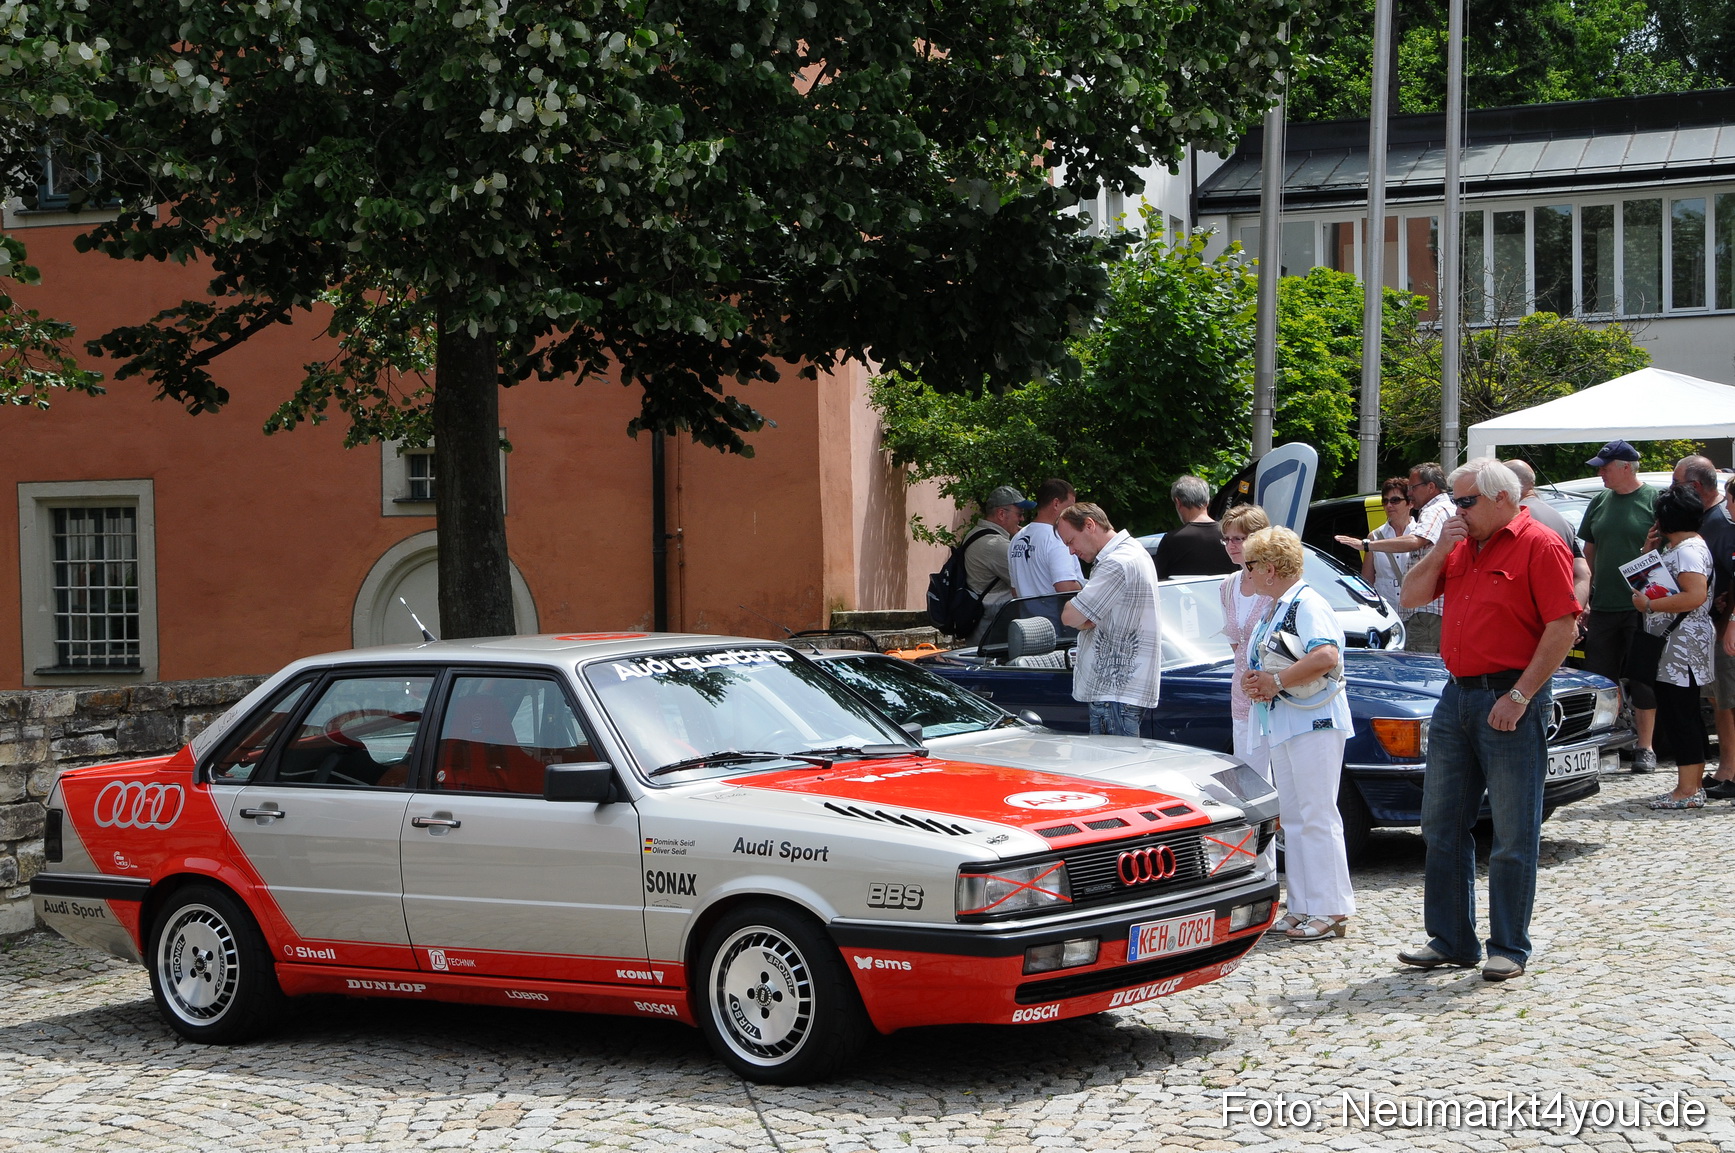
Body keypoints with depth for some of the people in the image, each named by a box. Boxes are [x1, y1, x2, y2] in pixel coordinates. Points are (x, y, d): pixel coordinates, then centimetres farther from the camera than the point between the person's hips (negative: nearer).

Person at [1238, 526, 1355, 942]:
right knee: (1292, 818, 10)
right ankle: (1303, 907, 14)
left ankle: (1330, 910, -5)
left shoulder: (1308, 604, -12)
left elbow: (1326, 657, -27)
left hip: (1313, 723, -10)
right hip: (1278, 727, 10)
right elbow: (1260, 662, 26)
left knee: (1317, 816, -8)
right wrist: (1250, 679, 2)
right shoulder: (1272, 610, 19)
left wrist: (1275, 682, -20)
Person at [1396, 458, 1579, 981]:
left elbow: (1563, 628, -15)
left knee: (1514, 835, 1)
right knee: (1443, 827, 11)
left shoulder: (1539, 546, -10)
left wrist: (1520, 696, -17)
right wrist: (1440, 550, -2)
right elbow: (1411, 596, 14)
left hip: (1510, 704, -8)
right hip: (1456, 698, 8)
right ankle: (1451, 940, 20)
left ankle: (1509, 948, 9)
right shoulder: (1462, 545, 13)